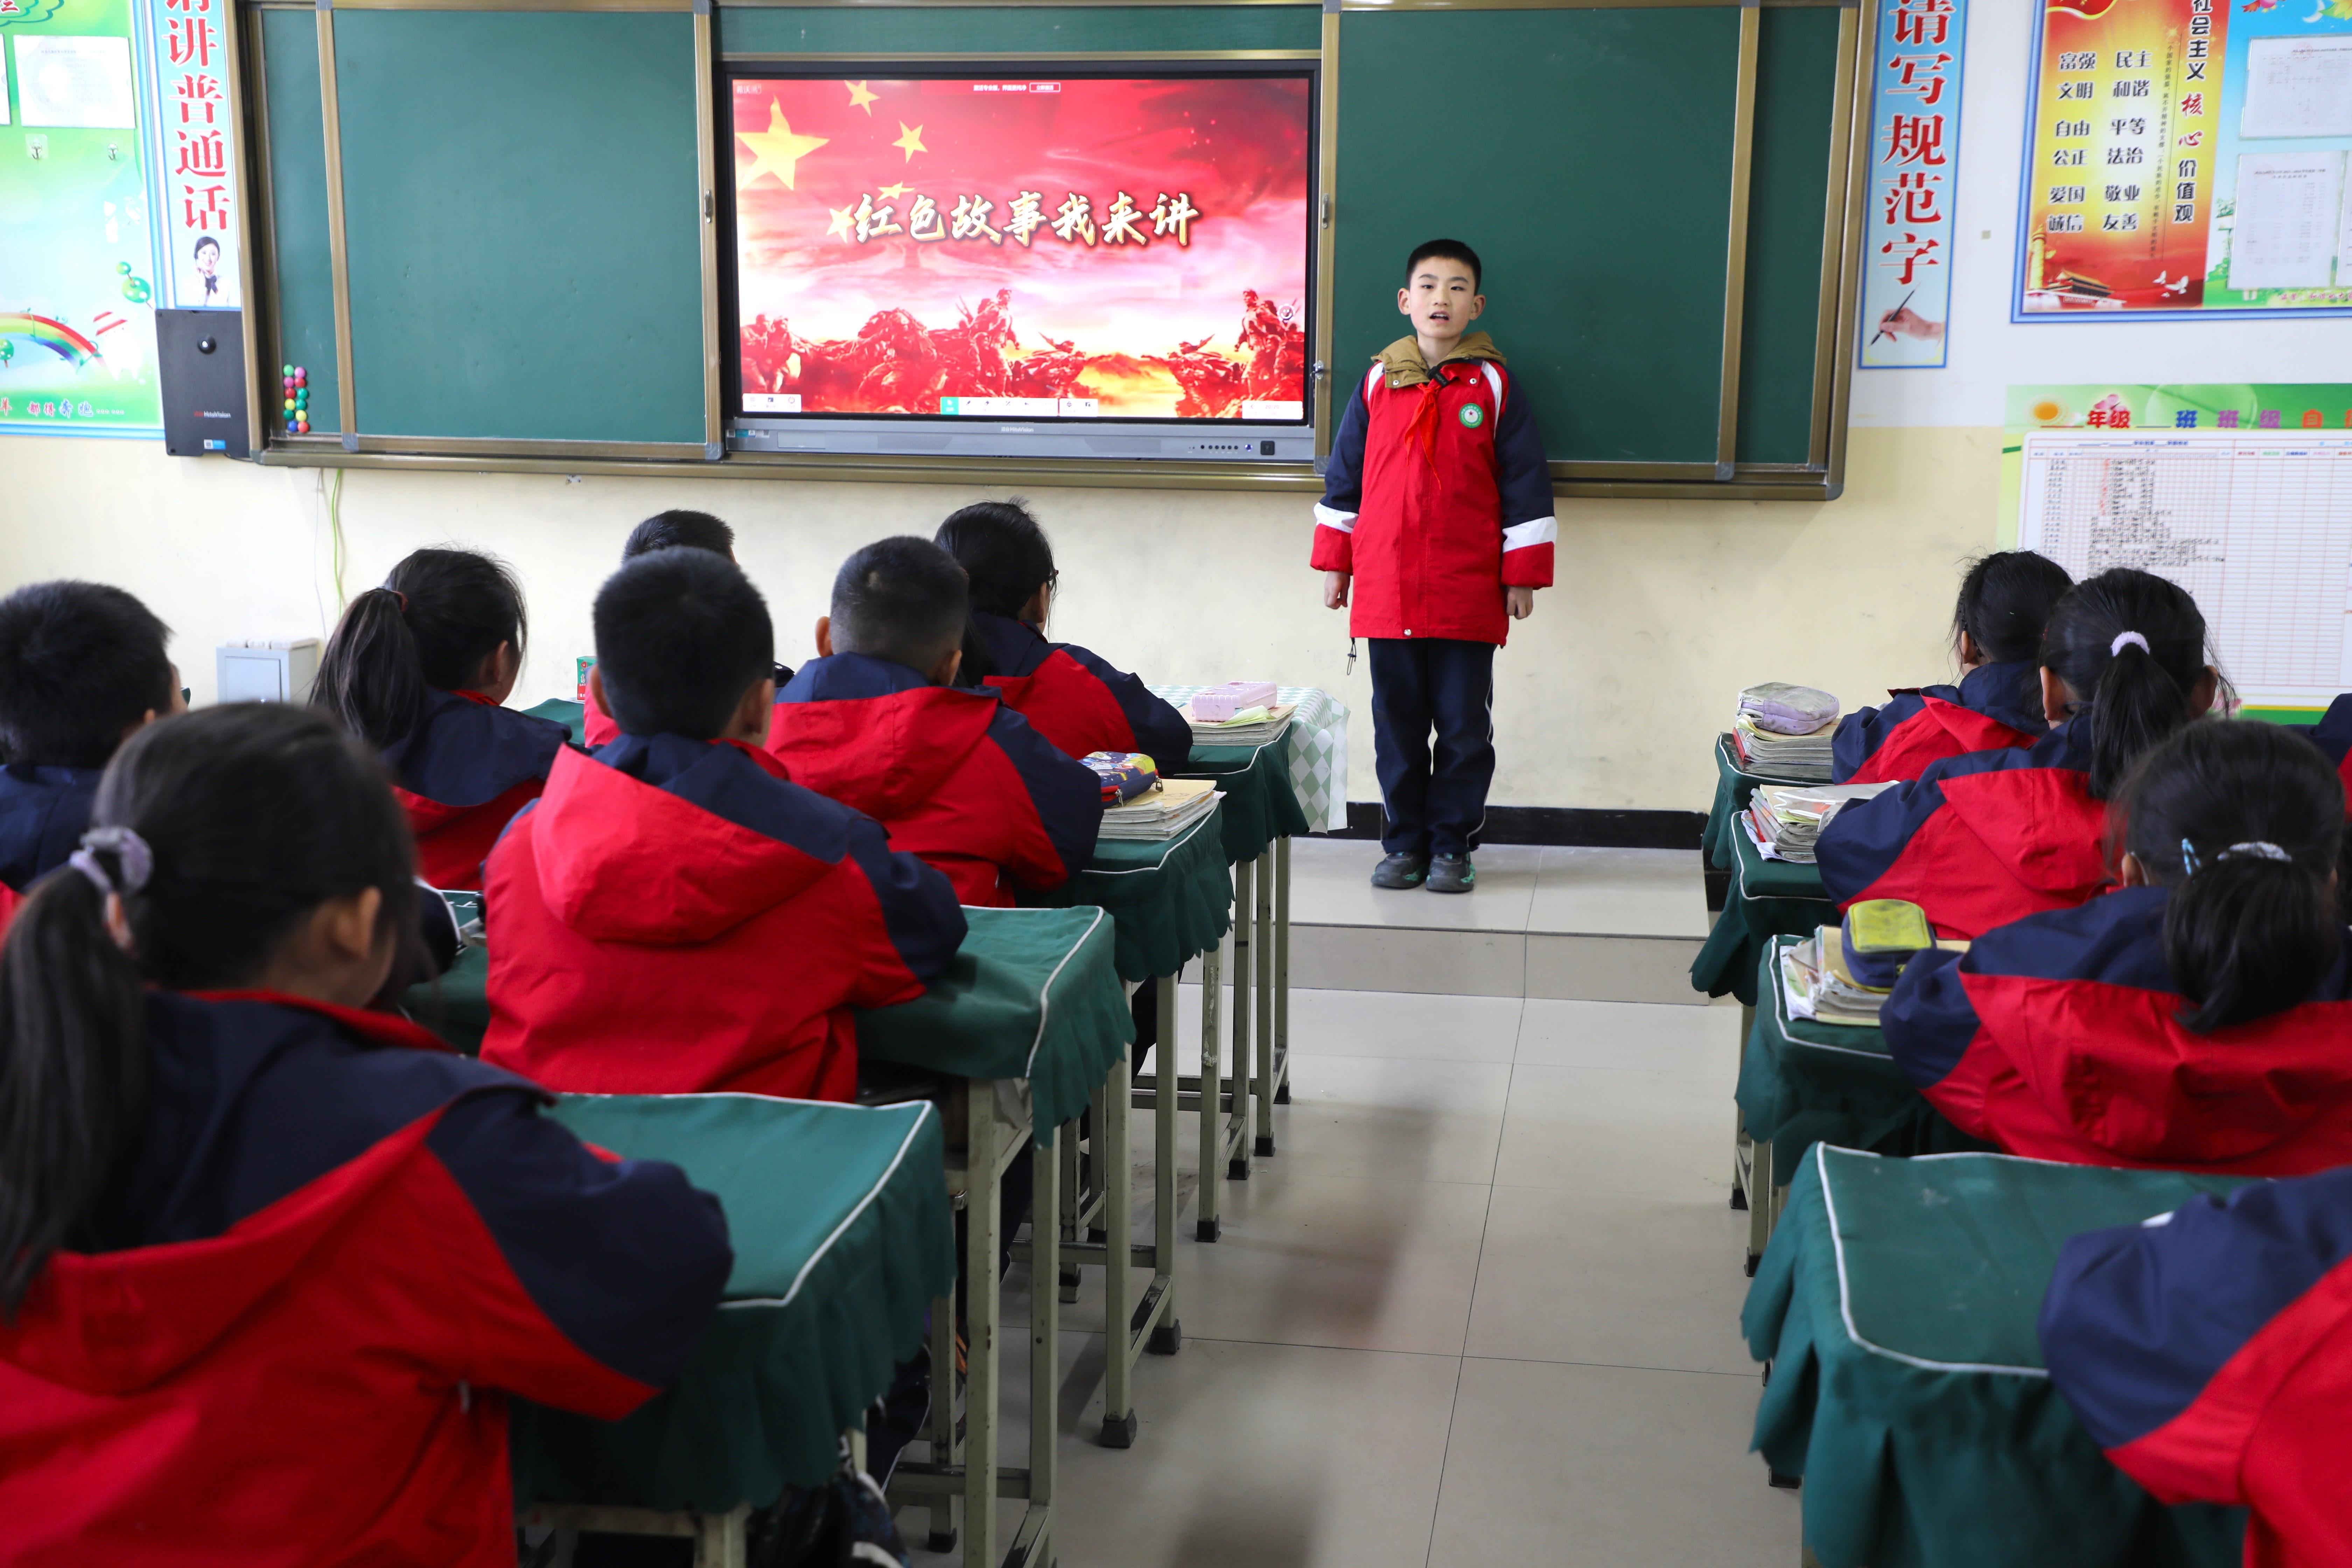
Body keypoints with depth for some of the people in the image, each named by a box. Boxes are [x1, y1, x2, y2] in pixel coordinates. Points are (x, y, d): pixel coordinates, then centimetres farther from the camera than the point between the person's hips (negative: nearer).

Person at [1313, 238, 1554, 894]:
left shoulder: (1493, 385, 1)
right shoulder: (1377, 383, 7)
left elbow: (1526, 485, 2)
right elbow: (1344, 476, 12)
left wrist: (1523, 575, 0)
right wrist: (1334, 563, 10)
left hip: (1467, 594, -2)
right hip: (1386, 589, 2)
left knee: (1465, 727, 4)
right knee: (1397, 724, 8)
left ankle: (1451, 845, 16)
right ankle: (1404, 844, 18)